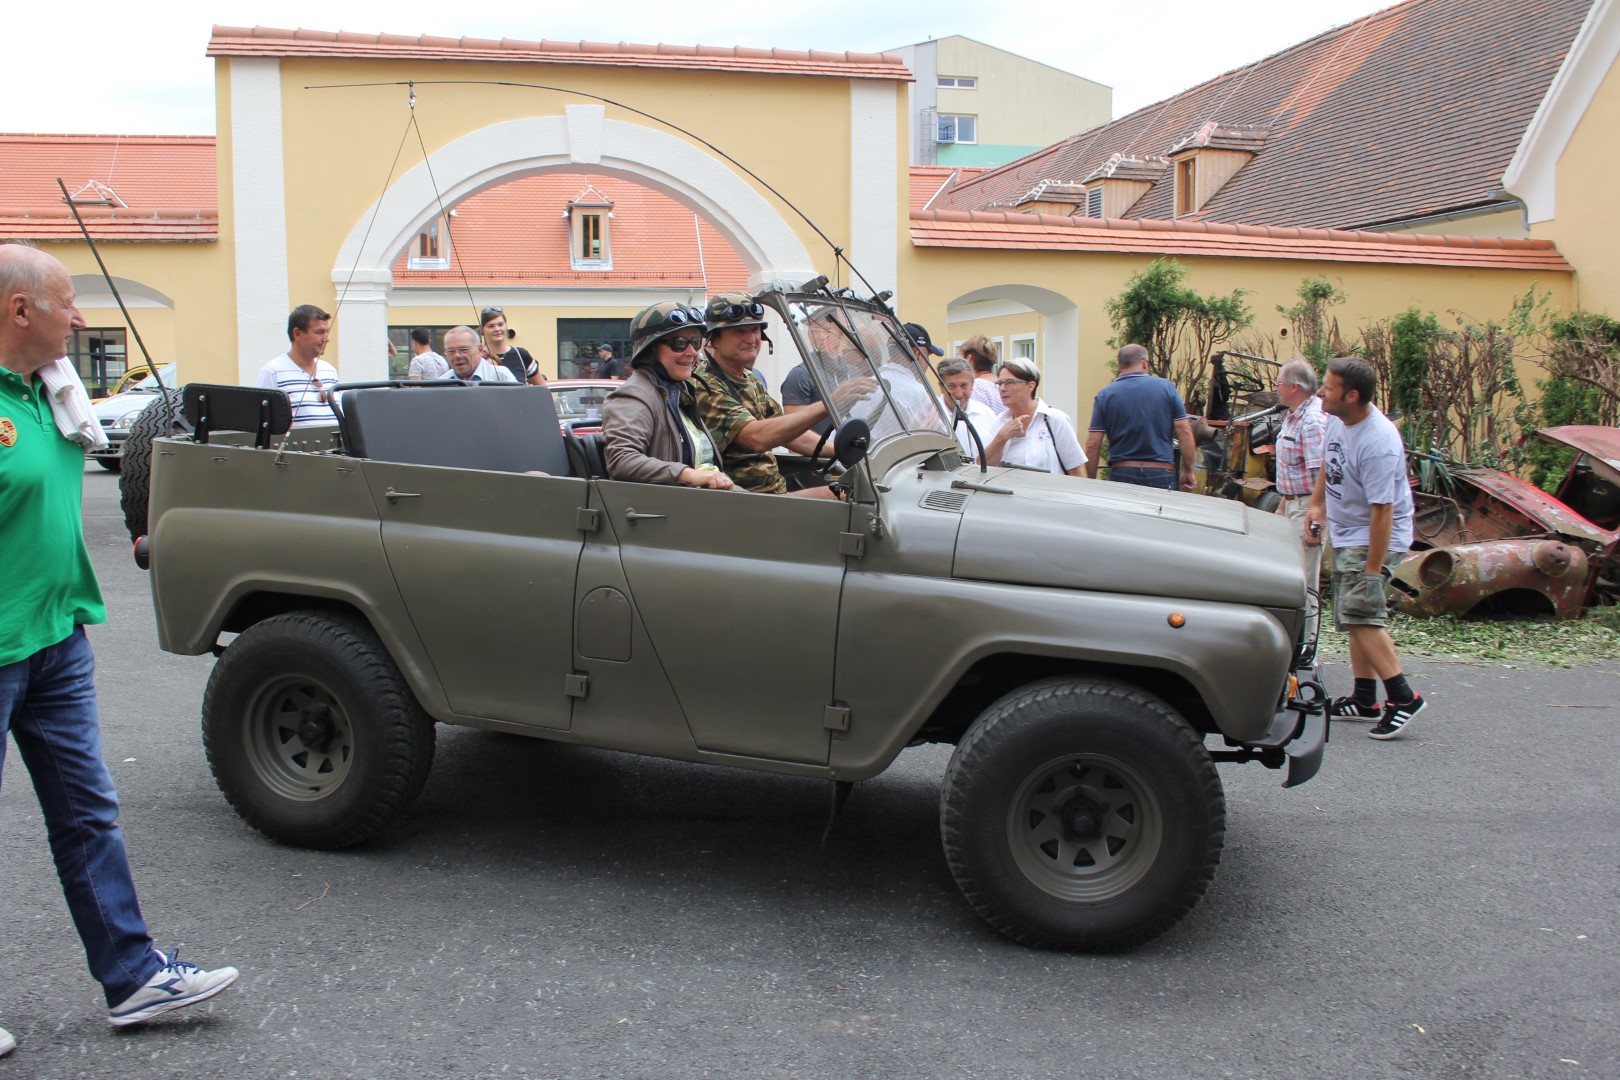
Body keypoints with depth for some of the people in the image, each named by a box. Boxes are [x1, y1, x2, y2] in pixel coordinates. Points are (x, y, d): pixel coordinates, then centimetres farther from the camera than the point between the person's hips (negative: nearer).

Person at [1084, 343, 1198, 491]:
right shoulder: (1166, 387, 3)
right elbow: (1184, 431, -1)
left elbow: (1093, 445, -1)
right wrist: (1189, 470, 7)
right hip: (1161, 473, 0)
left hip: (1121, 473, 0)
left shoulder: (1105, 395, 3)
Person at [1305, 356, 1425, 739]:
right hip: (1345, 535, 10)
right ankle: (1365, 699, 22)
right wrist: (1317, 504, 17)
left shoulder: (1378, 445, -28)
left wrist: (1372, 568, -25)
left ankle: (1403, 698, -11)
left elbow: (1382, 511, -27)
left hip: (1374, 540, -9)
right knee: (1354, 616, 13)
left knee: (1360, 614, -18)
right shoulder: (1339, 419, -1)